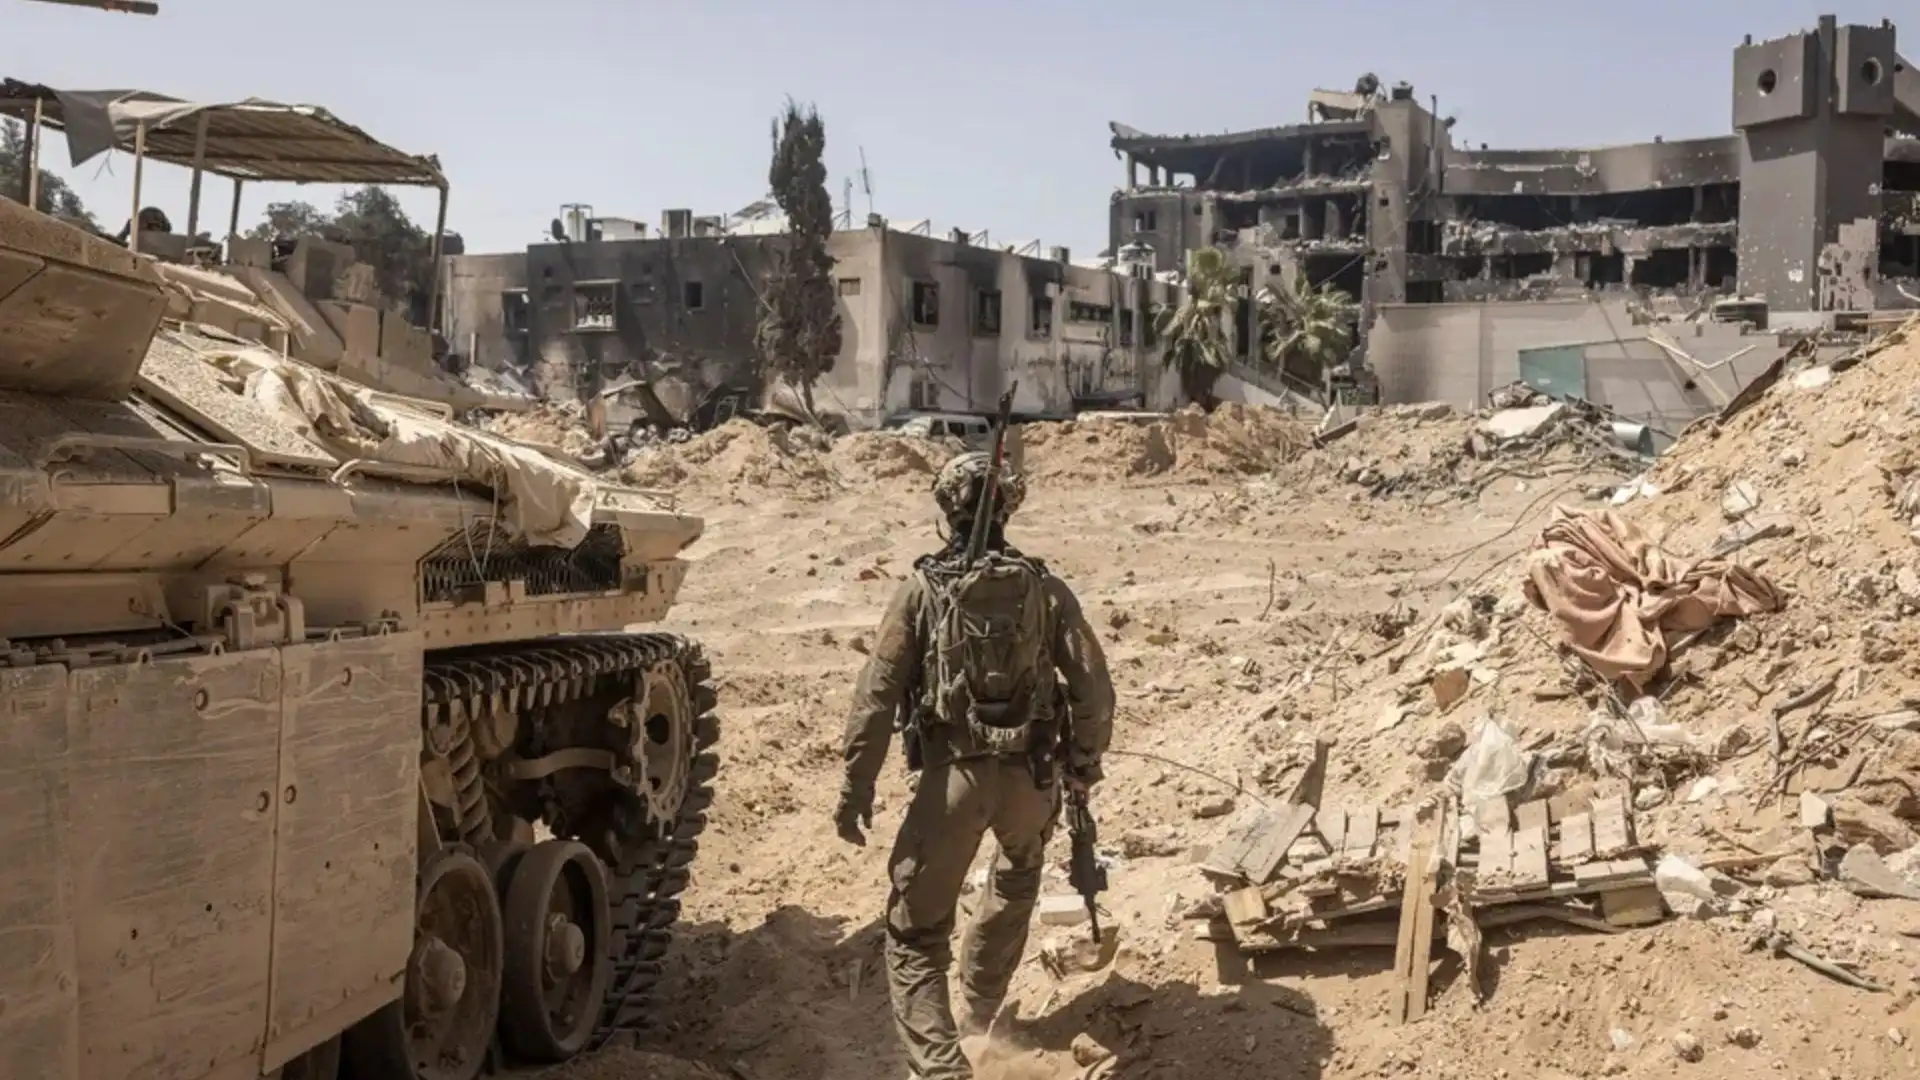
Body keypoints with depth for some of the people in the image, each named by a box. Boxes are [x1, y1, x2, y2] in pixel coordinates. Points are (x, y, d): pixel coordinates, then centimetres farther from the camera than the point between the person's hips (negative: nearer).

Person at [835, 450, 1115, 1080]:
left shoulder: (922, 590, -5)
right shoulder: (1045, 590, 1)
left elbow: (877, 695, -8)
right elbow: (1093, 686, 0)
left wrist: (856, 787, -2)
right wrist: (1084, 763, 15)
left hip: (953, 776, -3)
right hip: (1031, 776, 3)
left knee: (915, 931, 6)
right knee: (1016, 884, 33)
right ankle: (979, 1012, 45)